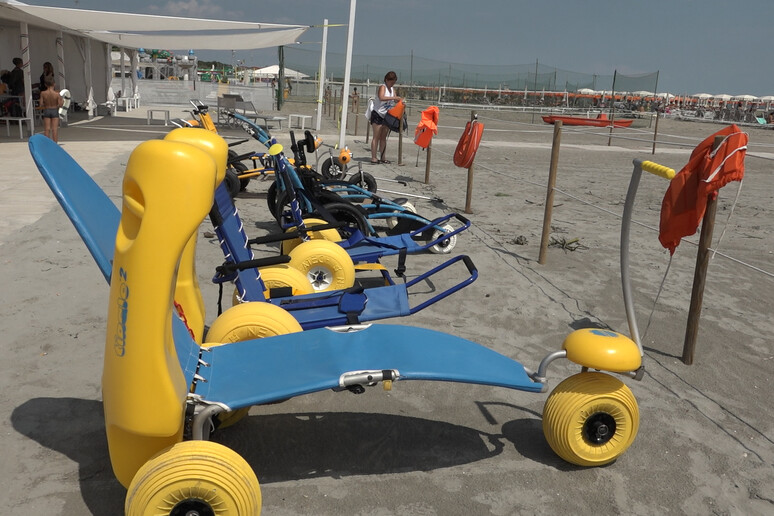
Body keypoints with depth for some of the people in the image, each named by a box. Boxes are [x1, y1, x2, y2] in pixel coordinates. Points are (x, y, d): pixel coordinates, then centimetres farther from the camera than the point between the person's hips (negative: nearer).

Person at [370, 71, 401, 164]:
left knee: (384, 137, 8)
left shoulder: (392, 89, 11)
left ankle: (382, 157, 13)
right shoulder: (382, 87, -12)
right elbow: (381, 97, -31)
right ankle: (374, 158, -6)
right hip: (377, 115, -7)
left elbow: (395, 100, 10)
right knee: (376, 137, -7)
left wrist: (399, 100, -12)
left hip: (386, 116, 7)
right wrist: (393, 98, -35)